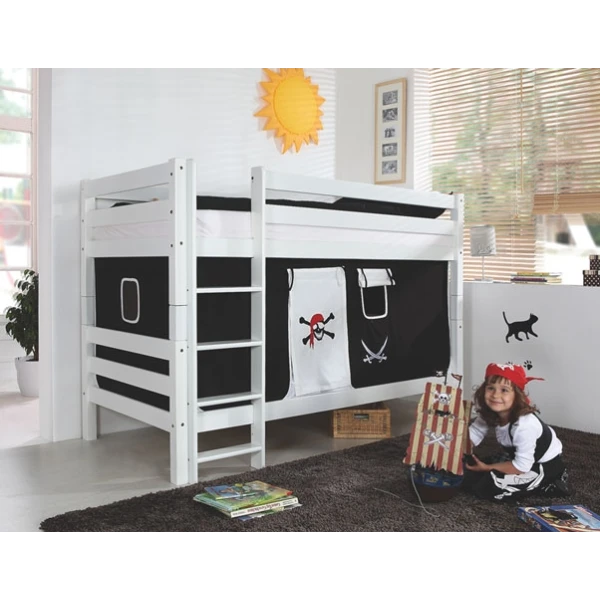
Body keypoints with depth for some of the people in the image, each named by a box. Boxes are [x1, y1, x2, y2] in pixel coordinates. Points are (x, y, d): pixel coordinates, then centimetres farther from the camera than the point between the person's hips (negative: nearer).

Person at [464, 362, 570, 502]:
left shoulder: (524, 425, -37)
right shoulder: (490, 412, -15)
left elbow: (522, 467, -30)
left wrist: (487, 468, -20)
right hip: (517, 454, 8)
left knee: (488, 486, -19)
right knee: (471, 475, 4)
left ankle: (548, 484, -3)